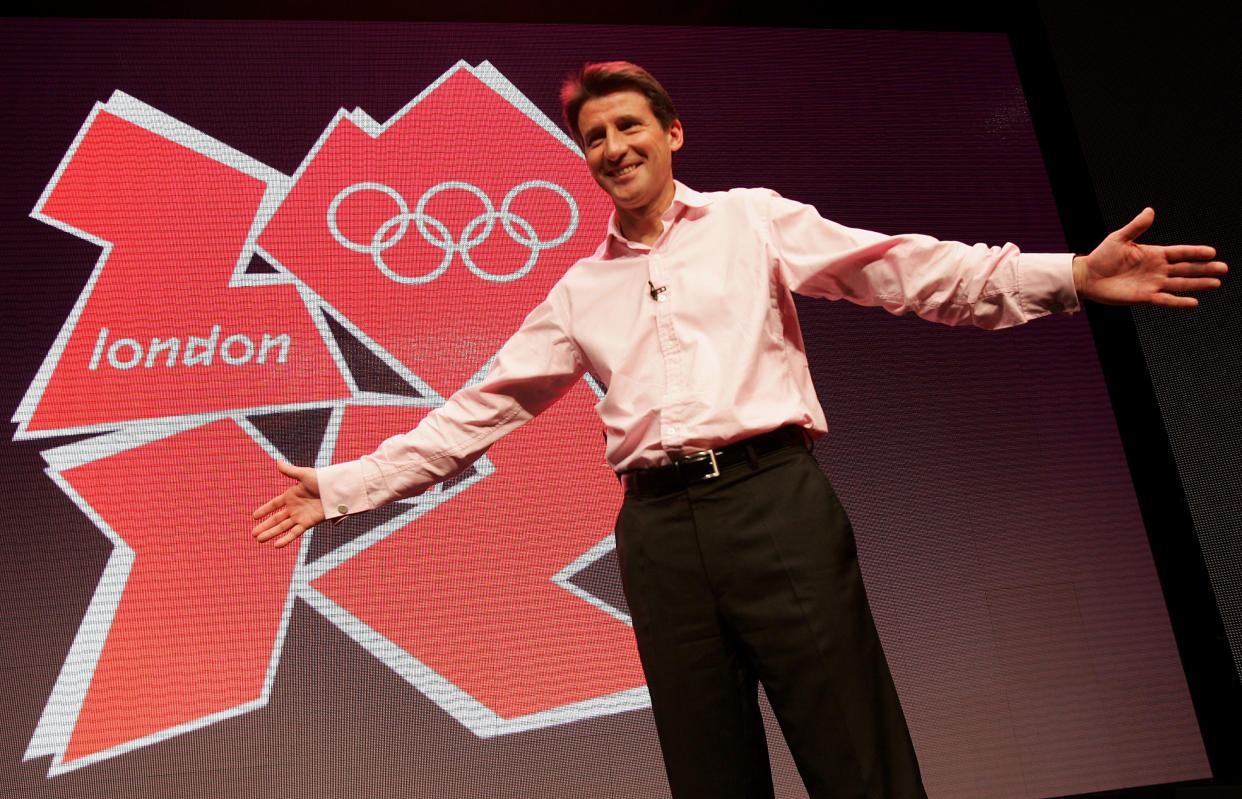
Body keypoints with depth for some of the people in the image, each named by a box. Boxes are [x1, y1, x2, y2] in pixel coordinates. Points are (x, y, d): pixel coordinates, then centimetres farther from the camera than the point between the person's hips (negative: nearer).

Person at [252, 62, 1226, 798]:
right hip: (659, 526, 3)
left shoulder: (753, 218, 10)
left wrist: (1069, 274, -14)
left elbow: (900, 267, 0)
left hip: (774, 497, -2)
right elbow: (482, 407, 16)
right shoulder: (580, 290, 17)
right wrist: (348, 484, 14)